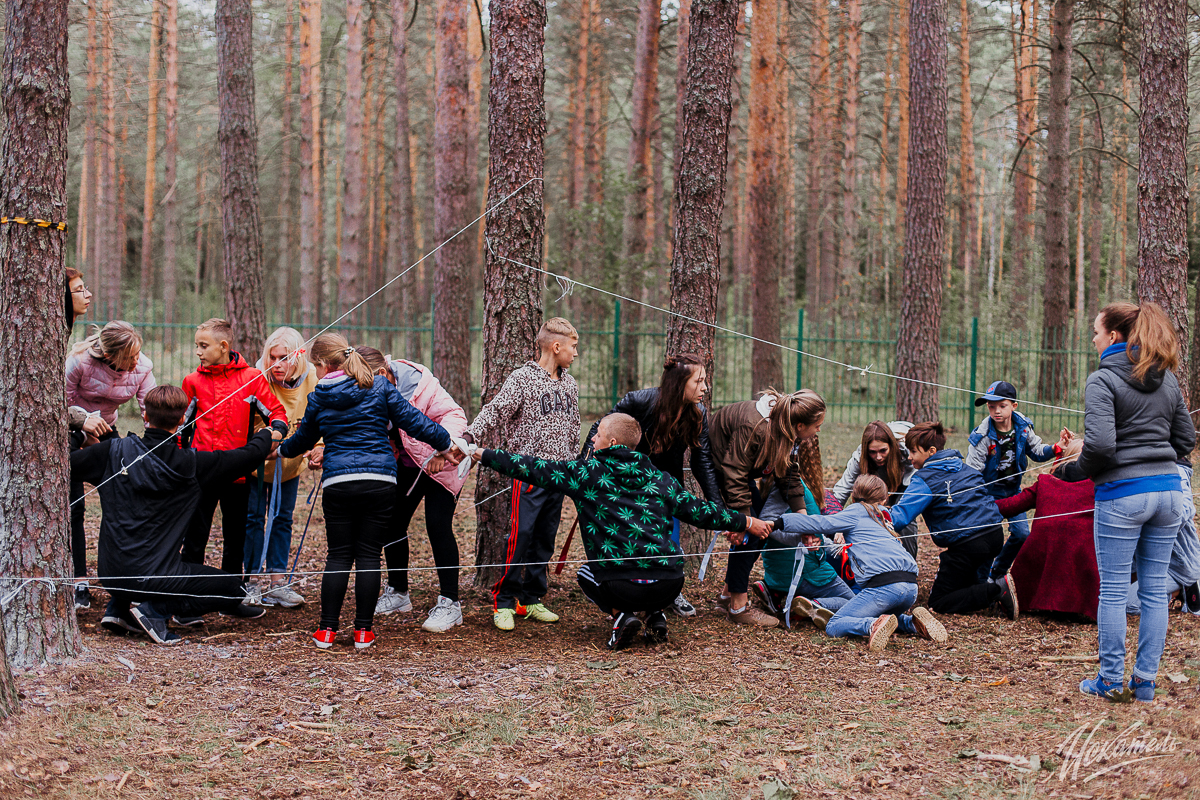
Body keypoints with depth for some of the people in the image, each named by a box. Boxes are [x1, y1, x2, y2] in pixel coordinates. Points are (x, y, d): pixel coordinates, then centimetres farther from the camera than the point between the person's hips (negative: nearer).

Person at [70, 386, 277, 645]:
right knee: (233, 587, 10)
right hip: (153, 578, -5)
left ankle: (118, 608, 19)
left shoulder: (113, 451, -3)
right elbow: (246, 456, 3)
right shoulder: (191, 465, -9)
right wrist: (267, 437, 24)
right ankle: (154, 610, -5)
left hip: (109, 574, 5)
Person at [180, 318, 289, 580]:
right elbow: (181, 424, 14)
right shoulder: (194, 382, 5)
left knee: (235, 539, 11)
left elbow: (277, 412, 3)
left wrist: (276, 431, -19)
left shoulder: (251, 378, -1)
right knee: (194, 538, 1)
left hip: (237, 474, 0)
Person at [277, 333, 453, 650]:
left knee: (338, 556, 9)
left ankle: (327, 630, 8)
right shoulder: (379, 387, 3)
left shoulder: (319, 398, 6)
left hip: (337, 483, 0)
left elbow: (304, 438, 22)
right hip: (381, 481, 0)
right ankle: (363, 630, 7)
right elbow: (413, 421, 0)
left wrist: (281, 449, 43)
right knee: (369, 555, 5)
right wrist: (445, 442, 13)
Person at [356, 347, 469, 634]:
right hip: (405, 466, 7)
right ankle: (398, 593, 25)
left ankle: (449, 603, -10)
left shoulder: (420, 385, -28)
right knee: (393, 523, 5)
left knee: (438, 525, -16)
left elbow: (454, 415, -26)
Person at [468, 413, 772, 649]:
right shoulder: (659, 479, 14)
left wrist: (483, 455, 17)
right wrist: (746, 522, 33)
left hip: (621, 587, -3)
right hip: (669, 586, 3)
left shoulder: (587, 472, 5)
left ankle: (622, 614, 4)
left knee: (586, 573, 31)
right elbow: (699, 510, 18)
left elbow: (534, 469, 7)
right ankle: (656, 615, 16)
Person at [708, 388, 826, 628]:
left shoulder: (789, 433, -13)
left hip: (740, 464, 9)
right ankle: (739, 607, -11)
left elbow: (789, 474, -5)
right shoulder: (754, 428, -38)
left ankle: (728, 594, 15)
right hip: (716, 462, -9)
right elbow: (735, 476, -34)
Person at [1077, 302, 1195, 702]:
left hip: (1122, 494, -6)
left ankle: (1110, 680, 10)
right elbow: (1186, 439, 15)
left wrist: (1083, 468, -2)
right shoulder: (1168, 380, 10)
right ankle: (1145, 680, 14)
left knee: (1113, 590, 4)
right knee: (1155, 590, 10)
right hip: (1169, 490, 6)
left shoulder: (1103, 380, -11)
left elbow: (1099, 444, -21)